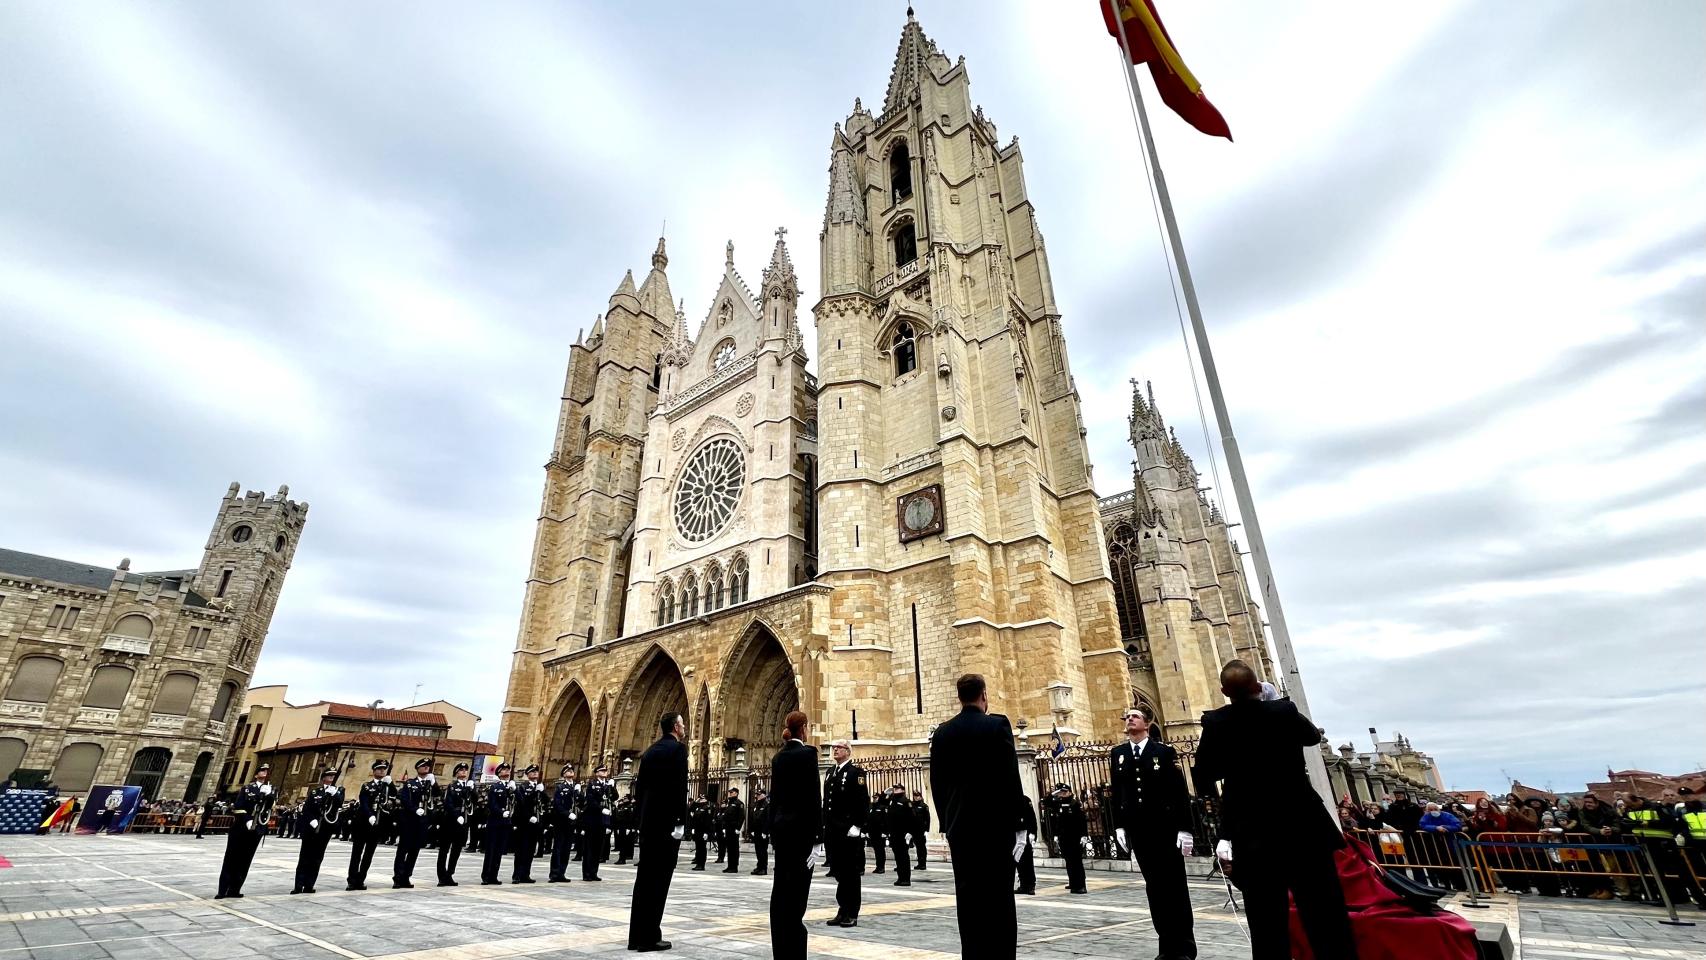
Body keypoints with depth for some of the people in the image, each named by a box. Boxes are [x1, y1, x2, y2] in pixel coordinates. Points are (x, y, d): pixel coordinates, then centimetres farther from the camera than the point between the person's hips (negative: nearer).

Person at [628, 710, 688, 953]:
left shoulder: (650, 751, 14)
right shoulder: (677, 748, -10)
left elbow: (639, 787, 15)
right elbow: (679, 787, -18)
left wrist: (643, 818, 18)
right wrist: (681, 822, -15)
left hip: (648, 823, 8)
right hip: (667, 822, -8)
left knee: (644, 878, 12)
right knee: (658, 880, -2)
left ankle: (637, 935, 17)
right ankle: (649, 937, 2)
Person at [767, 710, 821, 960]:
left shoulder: (779, 756, 9)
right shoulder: (807, 753, -13)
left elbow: (775, 793, 12)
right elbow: (813, 796, -16)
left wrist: (772, 825, 16)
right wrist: (818, 837, -15)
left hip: (781, 823, 8)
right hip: (801, 825, -8)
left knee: (781, 885, 12)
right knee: (797, 888, -3)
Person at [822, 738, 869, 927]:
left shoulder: (856, 771, -7)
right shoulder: (830, 772, 14)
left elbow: (863, 801, -13)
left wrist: (857, 826, -17)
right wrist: (825, 825, 12)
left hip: (849, 832, -7)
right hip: (833, 831, 7)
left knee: (851, 873, 2)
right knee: (839, 872, 13)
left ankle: (852, 915, 10)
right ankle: (843, 911, 22)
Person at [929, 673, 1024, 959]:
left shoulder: (942, 732, 4)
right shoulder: (998, 724, -8)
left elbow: (937, 784, 7)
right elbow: (1011, 778, -10)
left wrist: (947, 823, 14)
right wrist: (1018, 823, -3)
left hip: (960, 826, 4)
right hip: (996, 824, -3)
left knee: (967, 897, 8)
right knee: (999, 898, 3)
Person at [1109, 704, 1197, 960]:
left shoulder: (1164, 751, -2)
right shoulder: (1117, 754, 7)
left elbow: (1180, 792, -4)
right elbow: (1116, 793, 8)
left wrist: (1184, 828, -9)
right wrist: (1119, 826, 2)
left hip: (1165, 827, -3)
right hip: (1137, 830, 3)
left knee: (1175, 886, 3)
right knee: (1154, 887, 8)